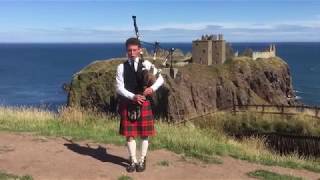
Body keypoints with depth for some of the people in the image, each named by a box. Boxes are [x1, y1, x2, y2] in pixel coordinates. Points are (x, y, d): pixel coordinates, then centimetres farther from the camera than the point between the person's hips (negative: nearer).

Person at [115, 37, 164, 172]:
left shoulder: (146, 64, 1)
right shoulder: (121, 67, -1)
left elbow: (160, 78, 3)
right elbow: (119, 88, -7)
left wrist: (152, 88, -16)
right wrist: (133, 96, -20)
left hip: (144, 103, 0)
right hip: (127, 104, 0)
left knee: (144, 133, 6)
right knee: (129, 133, 6)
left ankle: (142, 160, 21)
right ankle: (133, 160, 20)